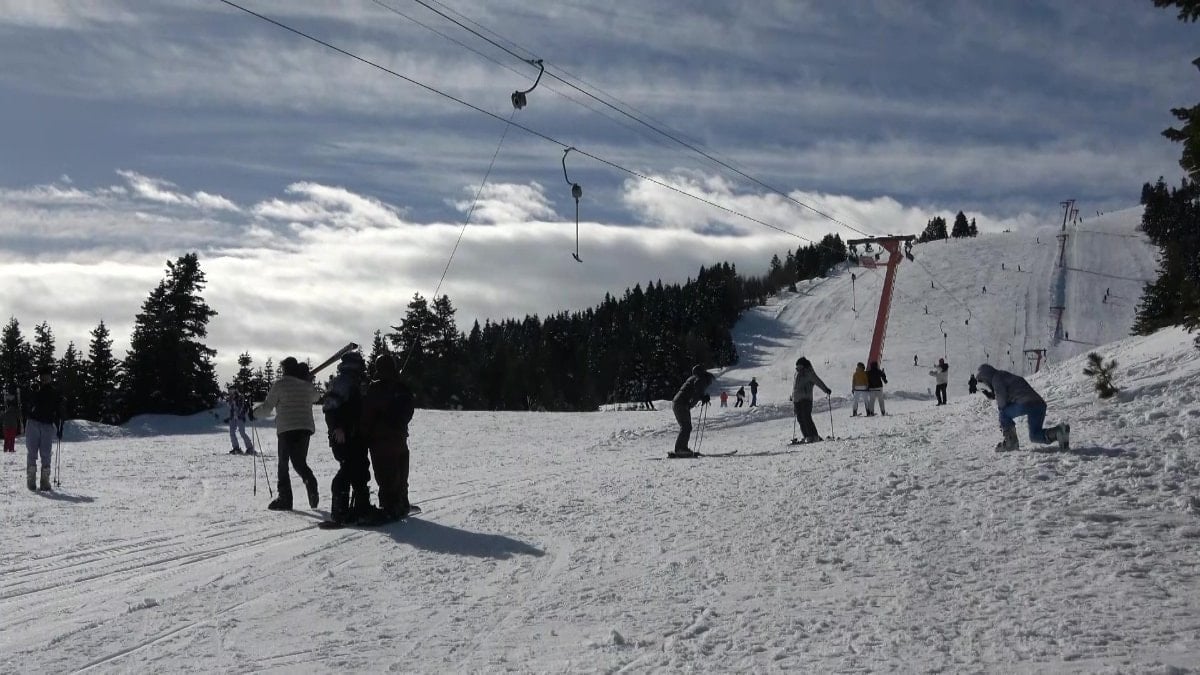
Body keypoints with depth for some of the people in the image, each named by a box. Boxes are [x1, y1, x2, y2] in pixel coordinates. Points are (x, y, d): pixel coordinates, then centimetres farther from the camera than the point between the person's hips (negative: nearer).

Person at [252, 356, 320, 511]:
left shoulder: (280, 384, -3)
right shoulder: (307, 384, 10)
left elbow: (267, 408, 0)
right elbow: (316, 397, 32)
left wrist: (254, 411, 19)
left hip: (287, 429, -4)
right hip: (306, 427, 4)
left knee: (283, 463, 4)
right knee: (300, 462, 11)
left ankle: (284, 497, 0)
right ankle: (310, 483, -18)